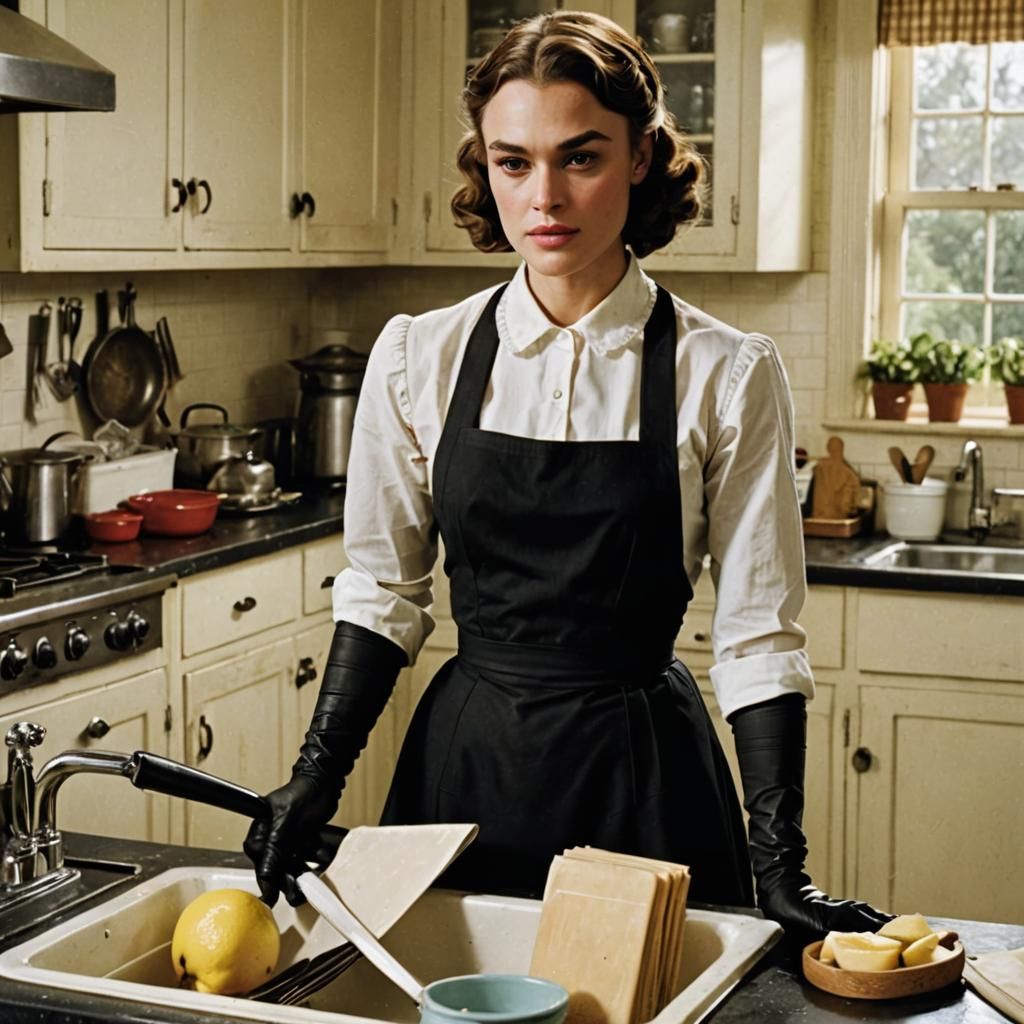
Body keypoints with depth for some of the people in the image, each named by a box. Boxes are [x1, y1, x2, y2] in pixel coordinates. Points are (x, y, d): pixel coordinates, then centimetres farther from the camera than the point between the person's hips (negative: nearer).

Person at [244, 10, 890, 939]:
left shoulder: (727, 375, -8)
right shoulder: (419, 357, -2)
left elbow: (758, 639, -6)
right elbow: (383, 593, 7)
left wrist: (780, 863, -13)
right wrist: (319, 774, -2)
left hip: (641, 772, -2)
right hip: (463, 765, 2)